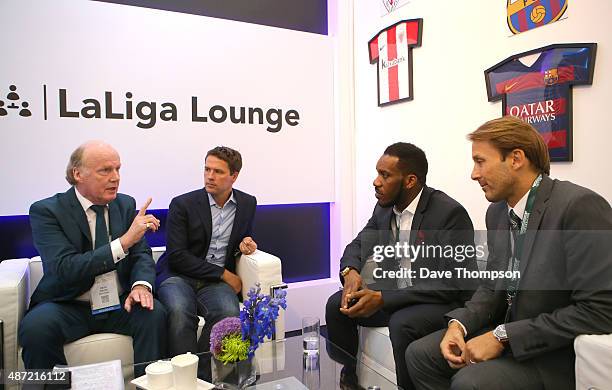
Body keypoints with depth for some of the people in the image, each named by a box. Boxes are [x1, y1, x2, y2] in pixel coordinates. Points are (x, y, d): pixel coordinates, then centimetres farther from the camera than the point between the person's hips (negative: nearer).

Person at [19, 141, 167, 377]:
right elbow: (64, 269, -22)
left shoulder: (126, 204, 4)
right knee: (35, 326, -31)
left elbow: (142, 255, 2)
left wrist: (141, 285, -21)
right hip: (68, 307, -2)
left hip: (119, 305, 3)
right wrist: (124, 241, -31)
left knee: (154, 313, -26)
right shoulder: (45, 211, -9)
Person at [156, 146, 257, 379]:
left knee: (229, 313, -31)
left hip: (217, 281, 2)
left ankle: (200, 376, -14)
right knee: (180, 313, -35)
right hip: (178, 276, -2)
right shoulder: (182, 204, -3)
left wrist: (244, 244, -1)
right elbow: (177, 257, -9)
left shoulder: (247, 204, 9)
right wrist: (224, 274, -11)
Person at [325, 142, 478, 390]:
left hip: (442, 301, -6)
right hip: (395, 292, 7)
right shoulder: (384, 208, 1)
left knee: (401, 324, -34)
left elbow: (452, 284, -24)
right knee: (337, 305, -9)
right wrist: (350, 271, -12)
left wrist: (383, 299, -29)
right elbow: (358, 245, 13)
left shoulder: (450, 213, -20)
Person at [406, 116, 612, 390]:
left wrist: (502, 336, -22)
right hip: (508, 335, 7)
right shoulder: (497, 212, 4)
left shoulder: (580, 206, -21)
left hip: (560, 353, -7)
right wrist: (459, 323, -8)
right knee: (419, 354, 0)